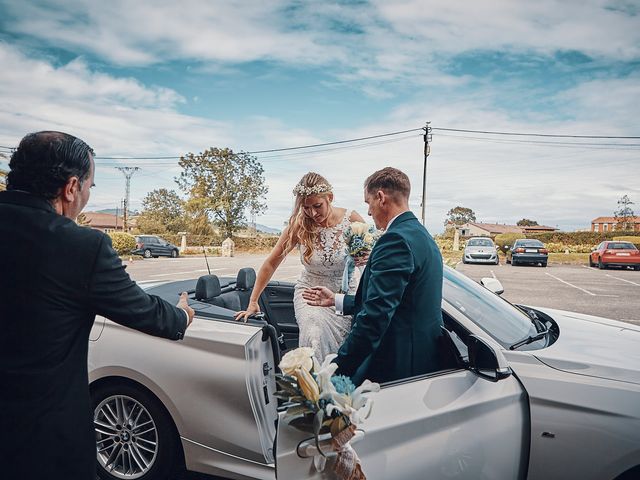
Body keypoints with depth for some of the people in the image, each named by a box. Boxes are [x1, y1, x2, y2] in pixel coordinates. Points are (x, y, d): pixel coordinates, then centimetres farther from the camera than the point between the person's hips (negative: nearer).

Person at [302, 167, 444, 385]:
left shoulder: (396, 239, -18)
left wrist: (338, 370, -20)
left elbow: (375, 316, -24)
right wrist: (336, 300, 22)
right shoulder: (423, 236, 14)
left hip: (395, 369, -10)